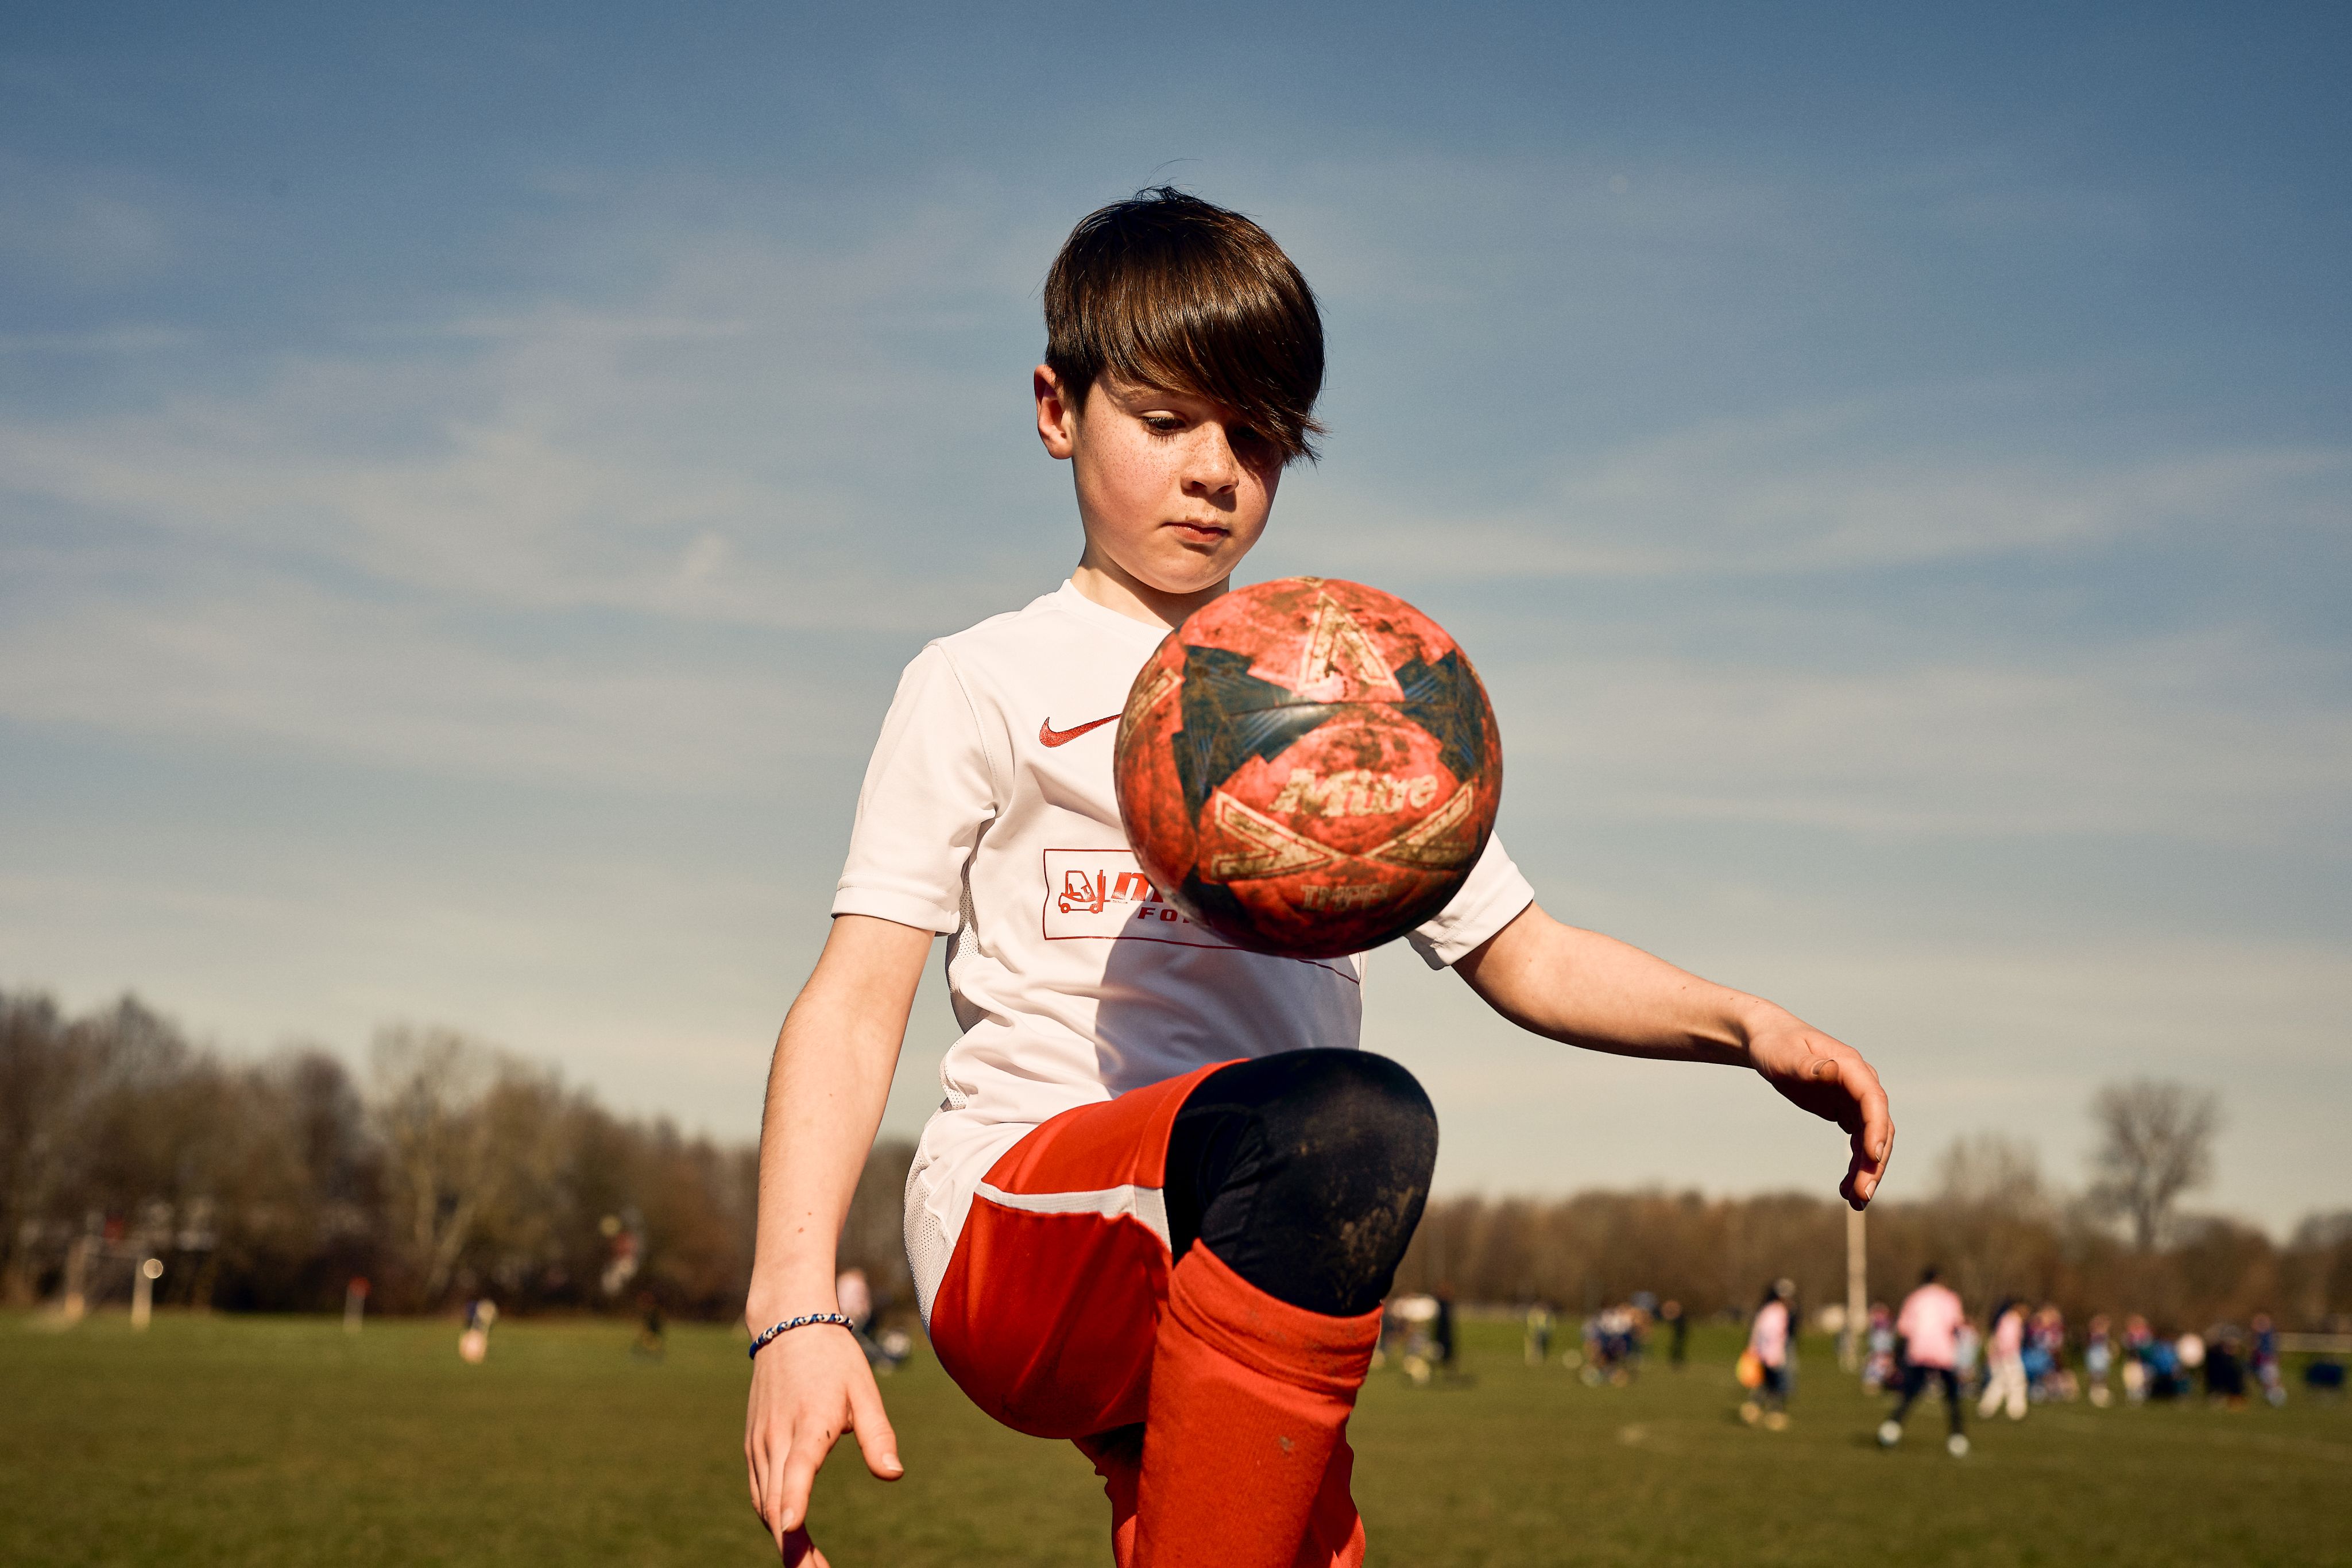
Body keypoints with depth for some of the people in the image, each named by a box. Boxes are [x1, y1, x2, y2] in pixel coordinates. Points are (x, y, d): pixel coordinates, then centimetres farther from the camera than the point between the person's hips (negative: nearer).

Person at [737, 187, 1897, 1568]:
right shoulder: (986, 687, 9)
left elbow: (1521, 953, 25)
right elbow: (857, 999, 0)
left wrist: (1746, 1026, 4)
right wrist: (796, 1308, -15)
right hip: (1022, 1220, -5)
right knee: (1357, 1120, -34)